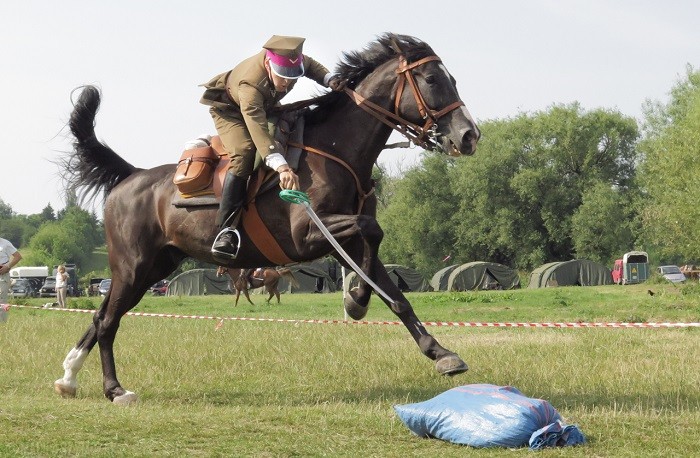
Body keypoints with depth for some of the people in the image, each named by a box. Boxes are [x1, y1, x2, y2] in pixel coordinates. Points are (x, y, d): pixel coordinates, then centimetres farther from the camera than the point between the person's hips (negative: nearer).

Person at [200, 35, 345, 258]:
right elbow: (258, 129, -54)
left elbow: (311, 66, 1)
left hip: (266, 107, 9)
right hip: (229, 111, -9)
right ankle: (226, 229, -36)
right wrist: (281, 166, -66)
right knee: (244, 152, -33)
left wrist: (330, 80, -21)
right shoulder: (250, 85, -44)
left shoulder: (295, 59, -26)